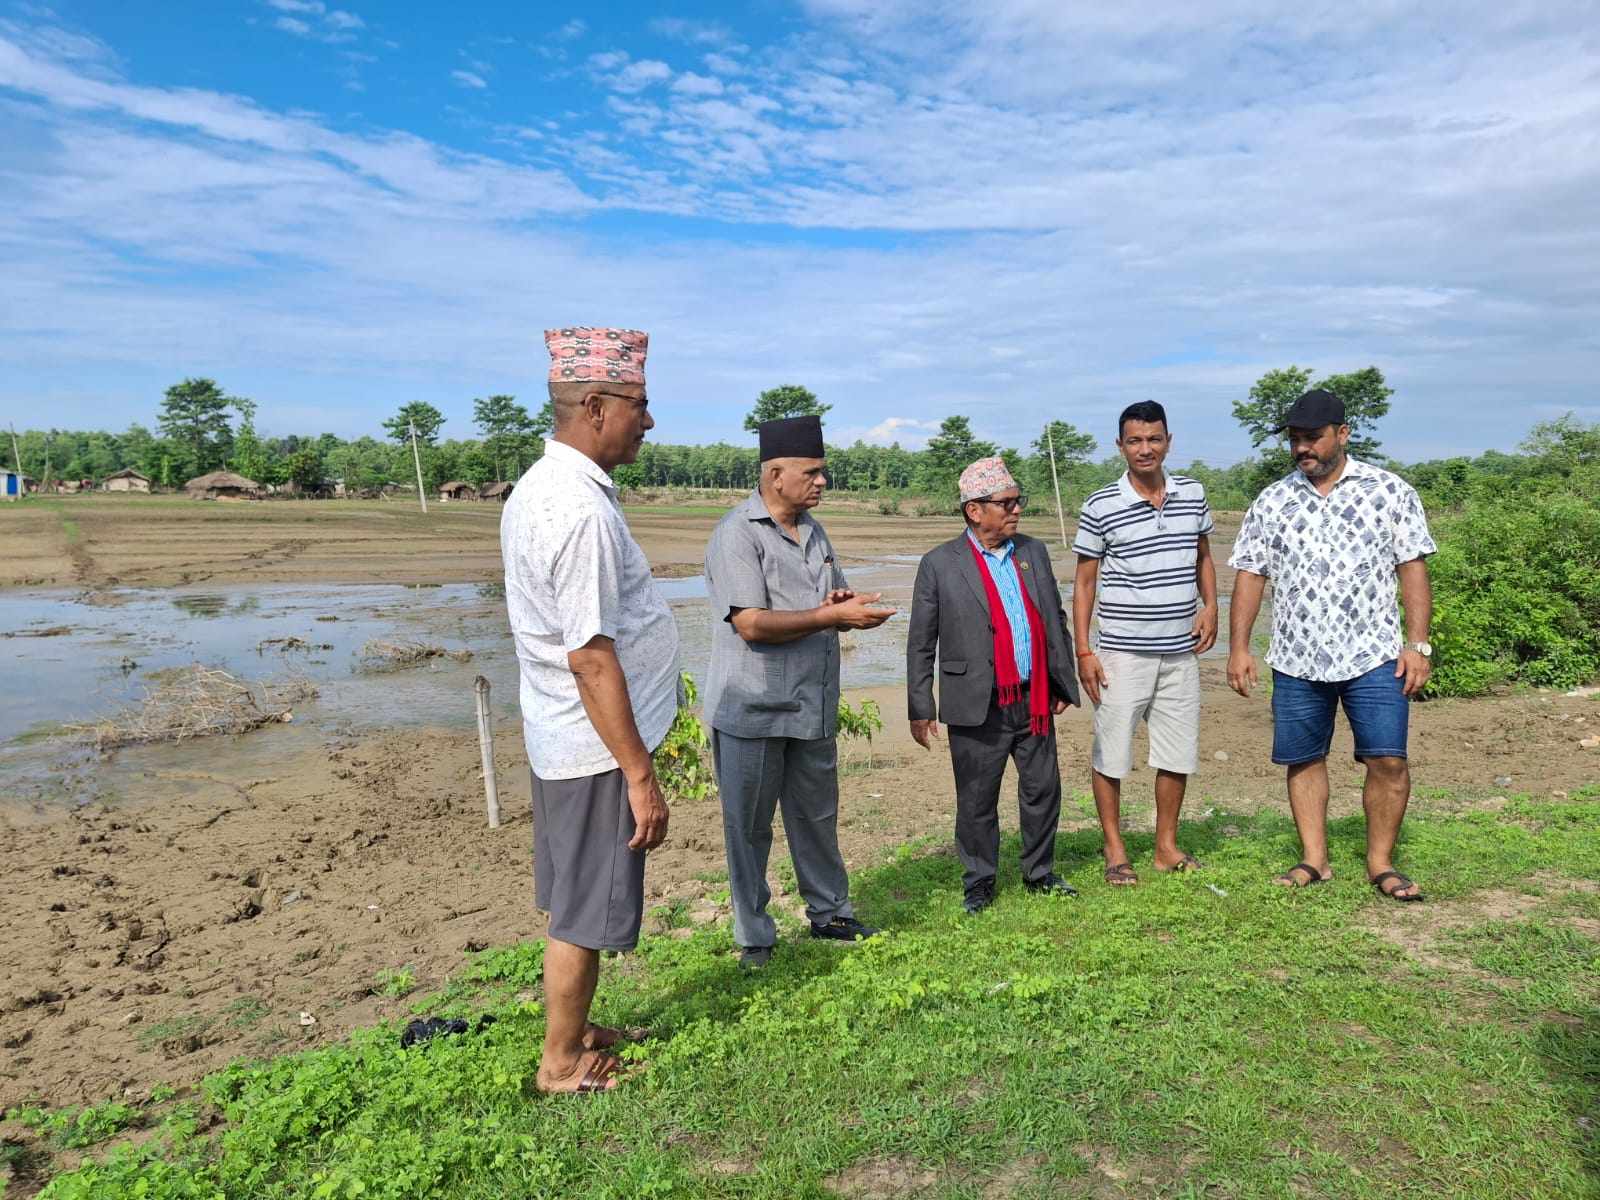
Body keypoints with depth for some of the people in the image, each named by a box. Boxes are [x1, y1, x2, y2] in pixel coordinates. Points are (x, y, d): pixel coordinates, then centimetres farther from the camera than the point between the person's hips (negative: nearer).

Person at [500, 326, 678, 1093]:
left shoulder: (539, 487, 7)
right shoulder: (581, 510, -25)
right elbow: (590, 659, -26)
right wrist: (640, 776, -21)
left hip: (558, 738, 10)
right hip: (597, 746, -10)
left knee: (574, 901, 23)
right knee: (587, 913, 7)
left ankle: (571, 1030, 40)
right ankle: (561, 1064, 26)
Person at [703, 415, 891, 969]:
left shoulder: (813, 530, 12)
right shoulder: (737, 533, -14)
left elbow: (838, 602, 19)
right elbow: (753, 625, -22)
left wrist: (842, 605, -5)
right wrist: (833, 616, -21)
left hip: (813, 706, 7)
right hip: (752, 711, -7)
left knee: (817, 817, 19)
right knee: (749, 826, 6)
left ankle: (829, 913, 35)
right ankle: (754, 939, 19)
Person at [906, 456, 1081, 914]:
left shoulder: (1033, 552, 8)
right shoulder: (940, 564, -7)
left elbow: (1056, 621, 14)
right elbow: (920, 644, -5)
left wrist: (1064, 683, 13)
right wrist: (920, 708, -6)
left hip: (1034, 702, 4)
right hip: (978, 707, -4)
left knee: (1043, 790, 13)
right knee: (977, 801, 7)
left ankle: (1040, 874, 32)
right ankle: (979, 883, 25)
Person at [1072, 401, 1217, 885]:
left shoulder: (1192, 494, 5)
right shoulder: (1101, 506, -8)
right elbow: (1084, 581, -4)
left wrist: (1210, 606, 1)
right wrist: (1083, 652, -9)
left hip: (1181, 651, 4)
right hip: (1123, 653, -4)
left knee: (1179, 753, 12)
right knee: (1110, 754, 3)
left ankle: (1167, 846, 28)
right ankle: (1115, 850, 19)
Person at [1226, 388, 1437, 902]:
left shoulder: (1390, 491, 2)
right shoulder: (1271, 502, 6)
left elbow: (1413, 569, 1)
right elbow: (1249, 576, 7)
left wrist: (1418, 644, -6)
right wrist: (1238, 648, 1)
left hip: (1374, 656, -2)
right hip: (1296, 661, 2)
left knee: (1388, 760, -4)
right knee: (1304, 760, 8)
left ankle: (1381, 863, 12)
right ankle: (1314, 860, 20)